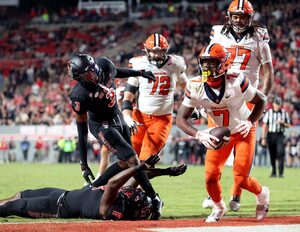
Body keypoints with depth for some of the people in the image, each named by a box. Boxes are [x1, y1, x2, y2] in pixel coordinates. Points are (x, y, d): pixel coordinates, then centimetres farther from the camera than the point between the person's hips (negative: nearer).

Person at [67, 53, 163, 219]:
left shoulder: (104, 65, -19)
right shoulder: (80, 96, -31)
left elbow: (116, 72, 10)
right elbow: (82, 132, -23)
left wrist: (140, 73, 19)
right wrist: (84, 165, -21)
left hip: (118, 117, 7)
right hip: (102, 126, -7)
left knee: (125, 163, 10)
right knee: (131, 159, -14)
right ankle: (154, 200, -5)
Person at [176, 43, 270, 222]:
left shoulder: (236, 82, -29)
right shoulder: (195, 87, -21)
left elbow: (261, 100, -11)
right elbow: (181, 119, -18)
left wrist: (250, 122, -25)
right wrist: (199, 134, -34)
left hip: (243, 131, -3)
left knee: (241, 179, -10)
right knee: (211, 177, -7)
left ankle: (262, 194, 25)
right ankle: (219, 208, 25)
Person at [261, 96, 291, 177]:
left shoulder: (284, 113, 7)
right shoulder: (268, 113, 4)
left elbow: (288, 125, 11)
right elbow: (264, 126, 3)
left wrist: (282, 123, -11)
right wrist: (263, 138, -3)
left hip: (280, 135, -1)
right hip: (270, 135, 1)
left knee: (281, 152, -15)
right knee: (272, 155, 5)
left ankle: (281, 173, -15)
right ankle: (273, 172, 18)